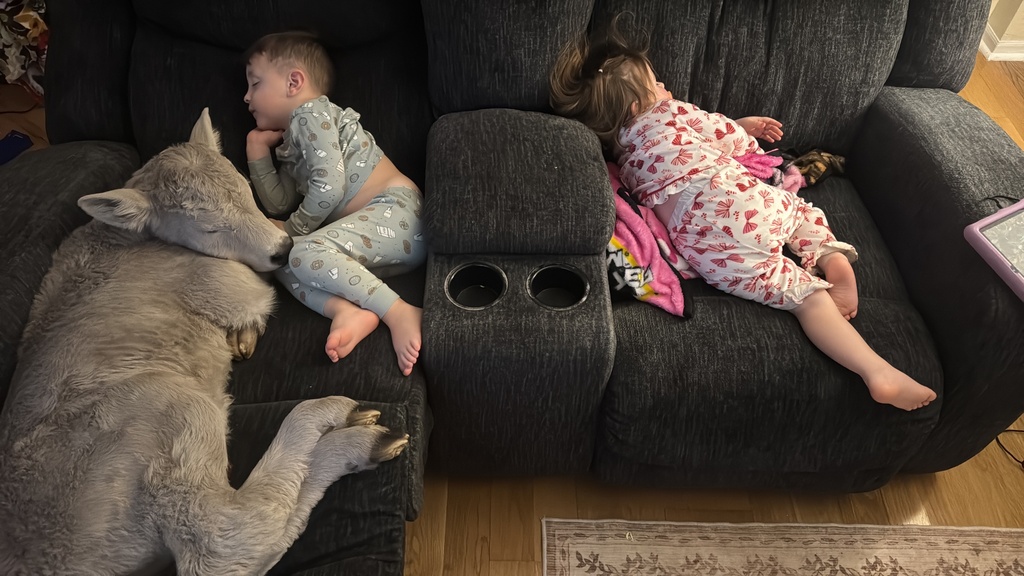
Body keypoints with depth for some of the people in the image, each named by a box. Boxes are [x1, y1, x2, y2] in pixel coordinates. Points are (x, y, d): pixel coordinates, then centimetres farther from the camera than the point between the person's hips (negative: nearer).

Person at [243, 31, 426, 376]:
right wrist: (257, 153, 16)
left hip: (395, 210, -9)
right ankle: (349, 311, -26)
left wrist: (294, 229, 0)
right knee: (282, 262, -1)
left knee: (306, 253, -26)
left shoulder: (310, 112, -1)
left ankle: (400, 313, -30)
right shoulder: (290, 146, 27)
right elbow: (280, 204, 24)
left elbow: (329, 185, -13)